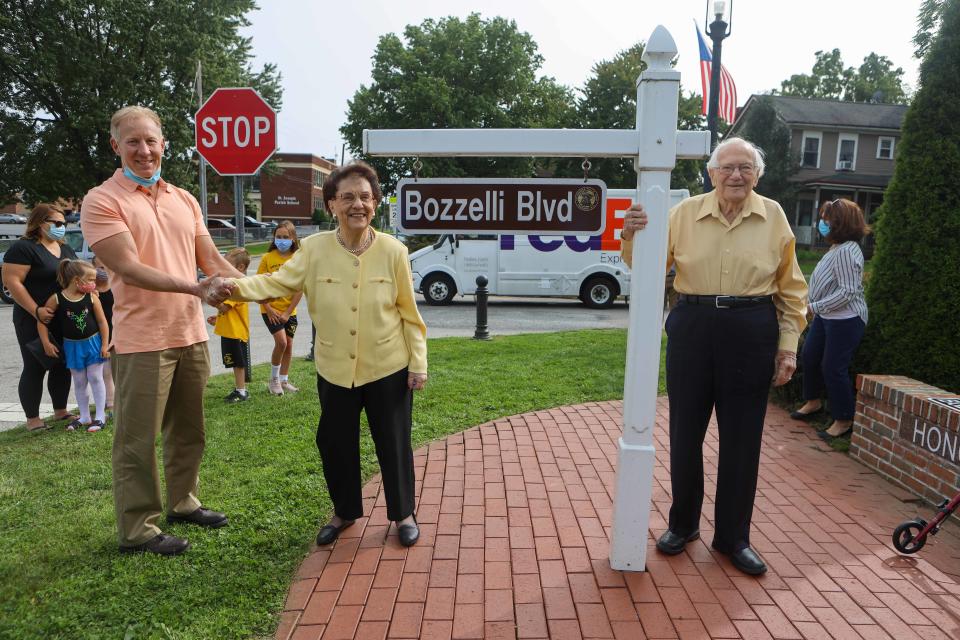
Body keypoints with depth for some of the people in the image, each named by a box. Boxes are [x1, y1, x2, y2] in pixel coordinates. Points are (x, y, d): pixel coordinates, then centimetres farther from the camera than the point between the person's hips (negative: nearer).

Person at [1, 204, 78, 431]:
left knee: (62, 366, 12)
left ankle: (60, 411, 25)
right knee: (35, 368, 0)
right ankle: (32, 420, 8)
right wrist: (36, 310, -23)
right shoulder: (24, 248, -11)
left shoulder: (65, 249, 13)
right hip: (35, 321, -7)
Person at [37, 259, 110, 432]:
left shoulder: (92, 298, -9)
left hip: (92, 343, -1)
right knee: (79, 382, 11)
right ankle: (84, 416, 22)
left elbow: (102, 322, -5)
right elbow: (41, 320, -4)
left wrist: (105, 345, -7)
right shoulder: (57, 299, -11)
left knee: (95, 378, 1)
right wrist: (46, 343, -7)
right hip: (72, 346, 1)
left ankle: (100, 416, 8)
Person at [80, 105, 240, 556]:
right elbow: (130, 268, -18)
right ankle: (138, 530, 15)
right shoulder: (102, 201, -8)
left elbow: (211, 259, 11)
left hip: (191, 335, 7)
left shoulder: (184, 200, 12)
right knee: (138, 439, 3)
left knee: (188, 431, 17)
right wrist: (197, 289, -28)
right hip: (141, 341, -6)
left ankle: (183, 503, 34)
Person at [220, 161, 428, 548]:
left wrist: (418, 362, -5)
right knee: (335, 444, 15)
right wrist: (237, 286, -26)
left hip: (389, 369, -2)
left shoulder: (393, 251, -9)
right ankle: (345, 512, 39)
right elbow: (279, 283, -7)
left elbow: (408, 312, -4)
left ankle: (403, 514, 32)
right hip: (334, 370, 2)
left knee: (393, 443, 9)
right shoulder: (315, 248, -5)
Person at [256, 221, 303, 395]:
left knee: (289, 344, 9)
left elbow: (300, 289, -5)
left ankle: (284, 380, 25)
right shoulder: (267, 258, -7)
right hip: (271, 309, -3)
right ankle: (274, 379, 7)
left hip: (289, 311, 3)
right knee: (281, 342, -13)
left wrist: (288, 312, -9)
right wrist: (269, 309, -13)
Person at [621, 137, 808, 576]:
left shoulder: (773, 216, 2)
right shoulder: (686, 213, 1)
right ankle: (683, 523, 31)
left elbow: (790, 288, 6)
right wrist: (633, 236, -16)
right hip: (692, 329, 1)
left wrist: (789, 345, 1)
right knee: (685, 432, 9)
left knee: (741, 439, 8)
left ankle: (733, 537, 26)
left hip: (752, 335, 0)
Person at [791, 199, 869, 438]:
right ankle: (813, 401, 38)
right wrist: (815, 308, 12)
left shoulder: (846, 252, -22)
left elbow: (848, 292, -25)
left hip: (845, 320, -10)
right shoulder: (837, 247, 8)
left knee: (833, 368, -3)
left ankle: (844, 419, 12)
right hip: (826, 316, 10)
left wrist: (815, 307, -22)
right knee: (809, 356, 18)